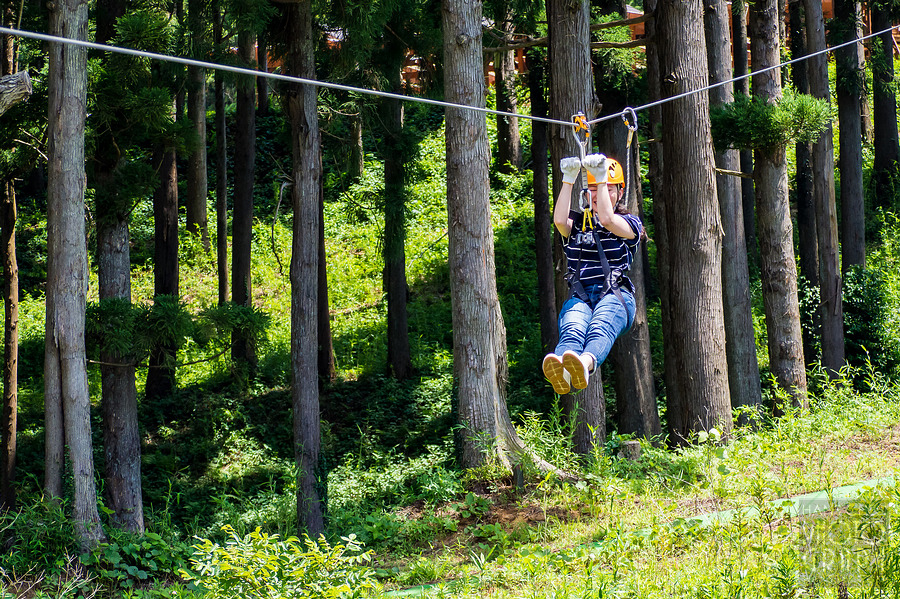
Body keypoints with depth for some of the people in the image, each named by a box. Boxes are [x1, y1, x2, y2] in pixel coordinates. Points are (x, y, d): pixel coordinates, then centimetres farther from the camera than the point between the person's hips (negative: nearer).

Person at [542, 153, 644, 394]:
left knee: (600, 329, -38)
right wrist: (569, 179, -1)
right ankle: (560, 370, -70)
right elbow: (559, 220, -1)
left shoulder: (630, 223, 18)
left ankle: (585, 364, -73)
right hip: (579, 296, 2)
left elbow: (607, 219, -5)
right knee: (572, 331, -35)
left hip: (616, 295, -1)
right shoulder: (577, 222, 24)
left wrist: (602, 177, -1)